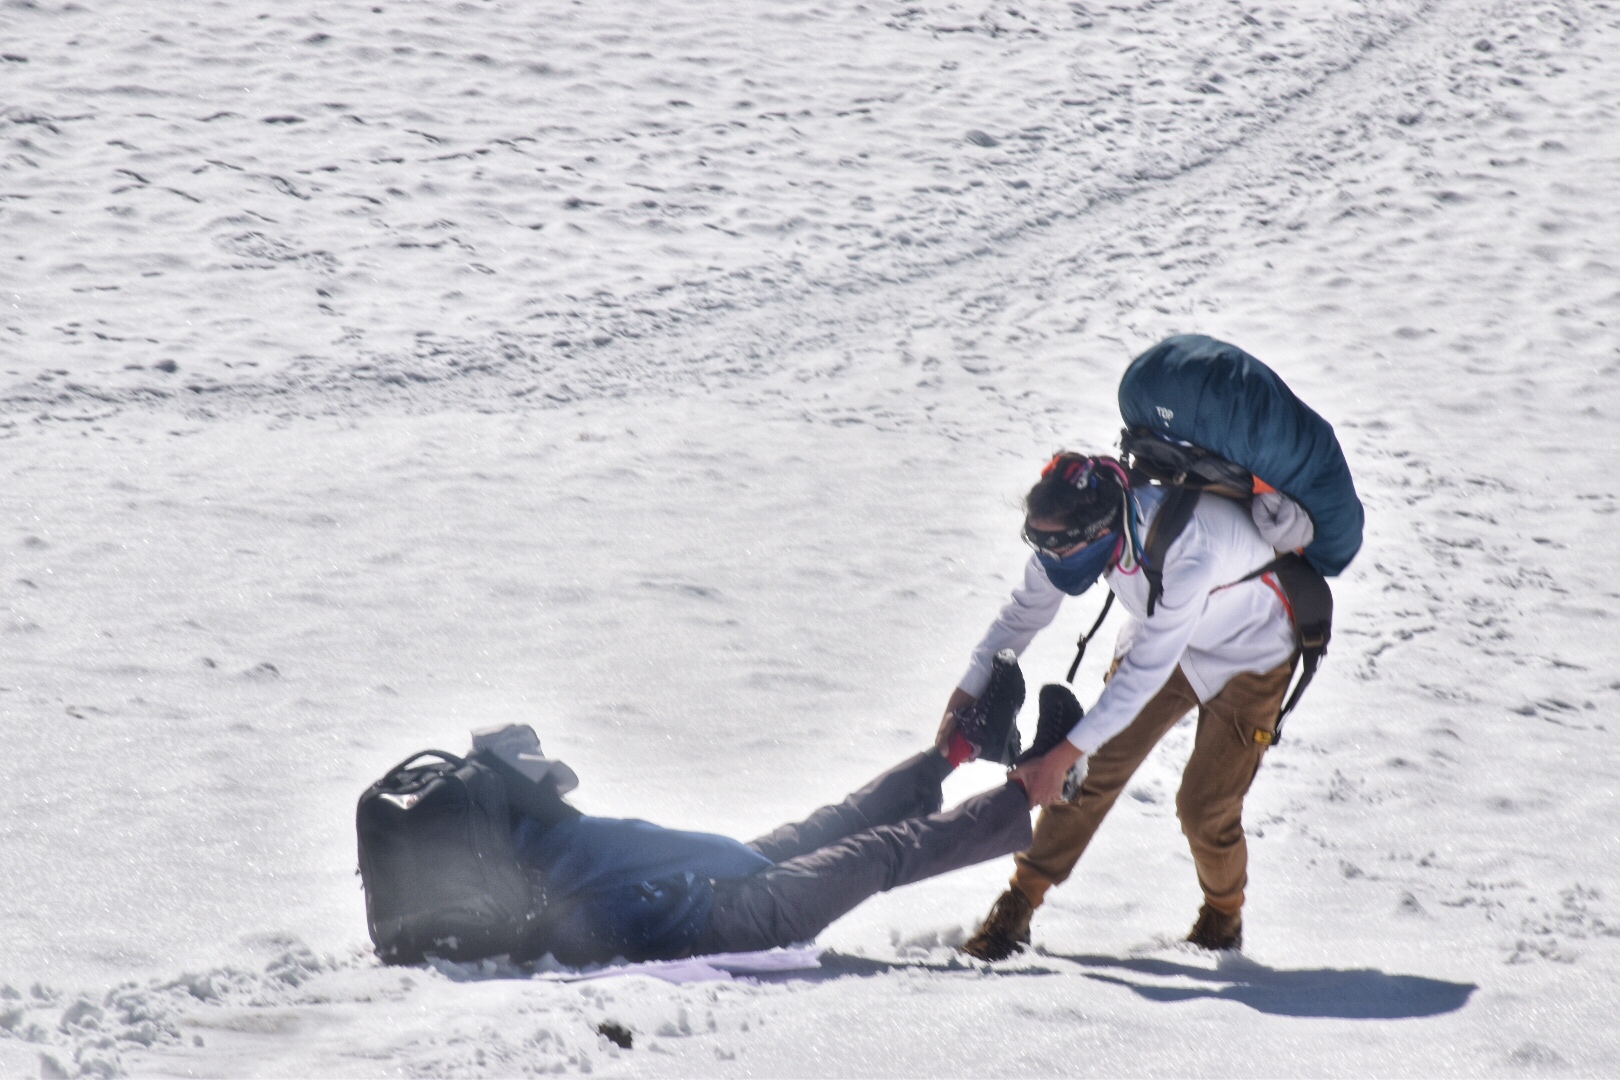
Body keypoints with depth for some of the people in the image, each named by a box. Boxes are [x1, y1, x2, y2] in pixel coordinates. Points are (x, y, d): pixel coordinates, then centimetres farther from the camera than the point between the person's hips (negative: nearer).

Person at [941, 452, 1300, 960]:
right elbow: (1023, 613, -7)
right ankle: (1018, 907, 4)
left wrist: (1062, 755, -35)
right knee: (1094, 771, -5)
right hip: (1160, 635, 5)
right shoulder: (1074, 529, -24)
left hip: (1247, 656, -5)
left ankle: (1223, 921, 21)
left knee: (1204, 806, -7)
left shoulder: (1189, 551, -43)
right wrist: (966, 696, -13)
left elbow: (1145, 671, -38)